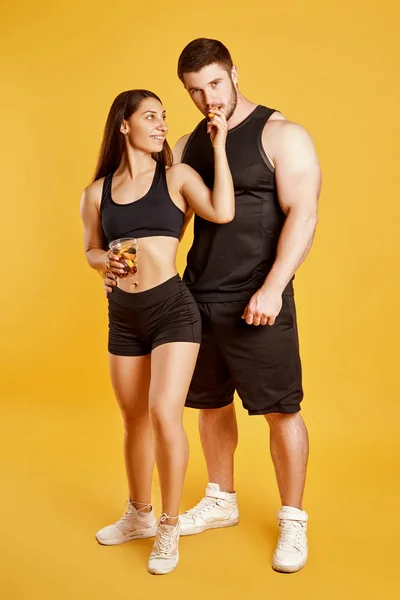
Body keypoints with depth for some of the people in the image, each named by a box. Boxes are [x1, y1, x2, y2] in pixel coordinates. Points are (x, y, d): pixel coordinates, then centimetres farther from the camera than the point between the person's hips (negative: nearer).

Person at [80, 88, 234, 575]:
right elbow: (90, 250, 15)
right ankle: (139, 515, 36)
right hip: (122, 315, 4)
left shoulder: (177, 177, -1)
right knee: (134, 419, 15)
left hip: (172, 307, -3)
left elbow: (222, 212, -17)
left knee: (164, 413, -12)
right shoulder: (97, 192, 6)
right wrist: (108, 261, -8)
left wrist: (218, 146, -12)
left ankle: (169, 526, 9)